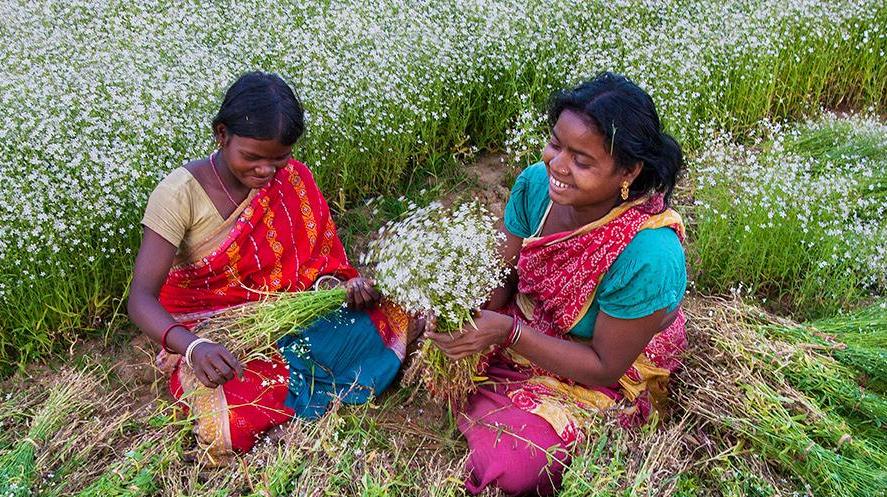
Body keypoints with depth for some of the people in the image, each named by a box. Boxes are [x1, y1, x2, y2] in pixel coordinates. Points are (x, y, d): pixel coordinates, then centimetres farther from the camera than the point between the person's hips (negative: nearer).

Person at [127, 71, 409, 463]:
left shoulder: (291, 179, -7)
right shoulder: (180, 193, -20)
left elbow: (315, 258, 3)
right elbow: (141, 298, -24)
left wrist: (342, 284, -21)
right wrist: (193, 347, -44)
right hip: (208, 336, -3)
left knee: (382, 321, -17)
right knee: (235, 421, -34)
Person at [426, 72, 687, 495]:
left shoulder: (649, 256, -35)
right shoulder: (536, 183, -18)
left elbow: (605, 367, -24)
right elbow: (504, 276, -5)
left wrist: (509, 331, -33)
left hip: (603, 380, -5)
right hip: (526, 326, 6)